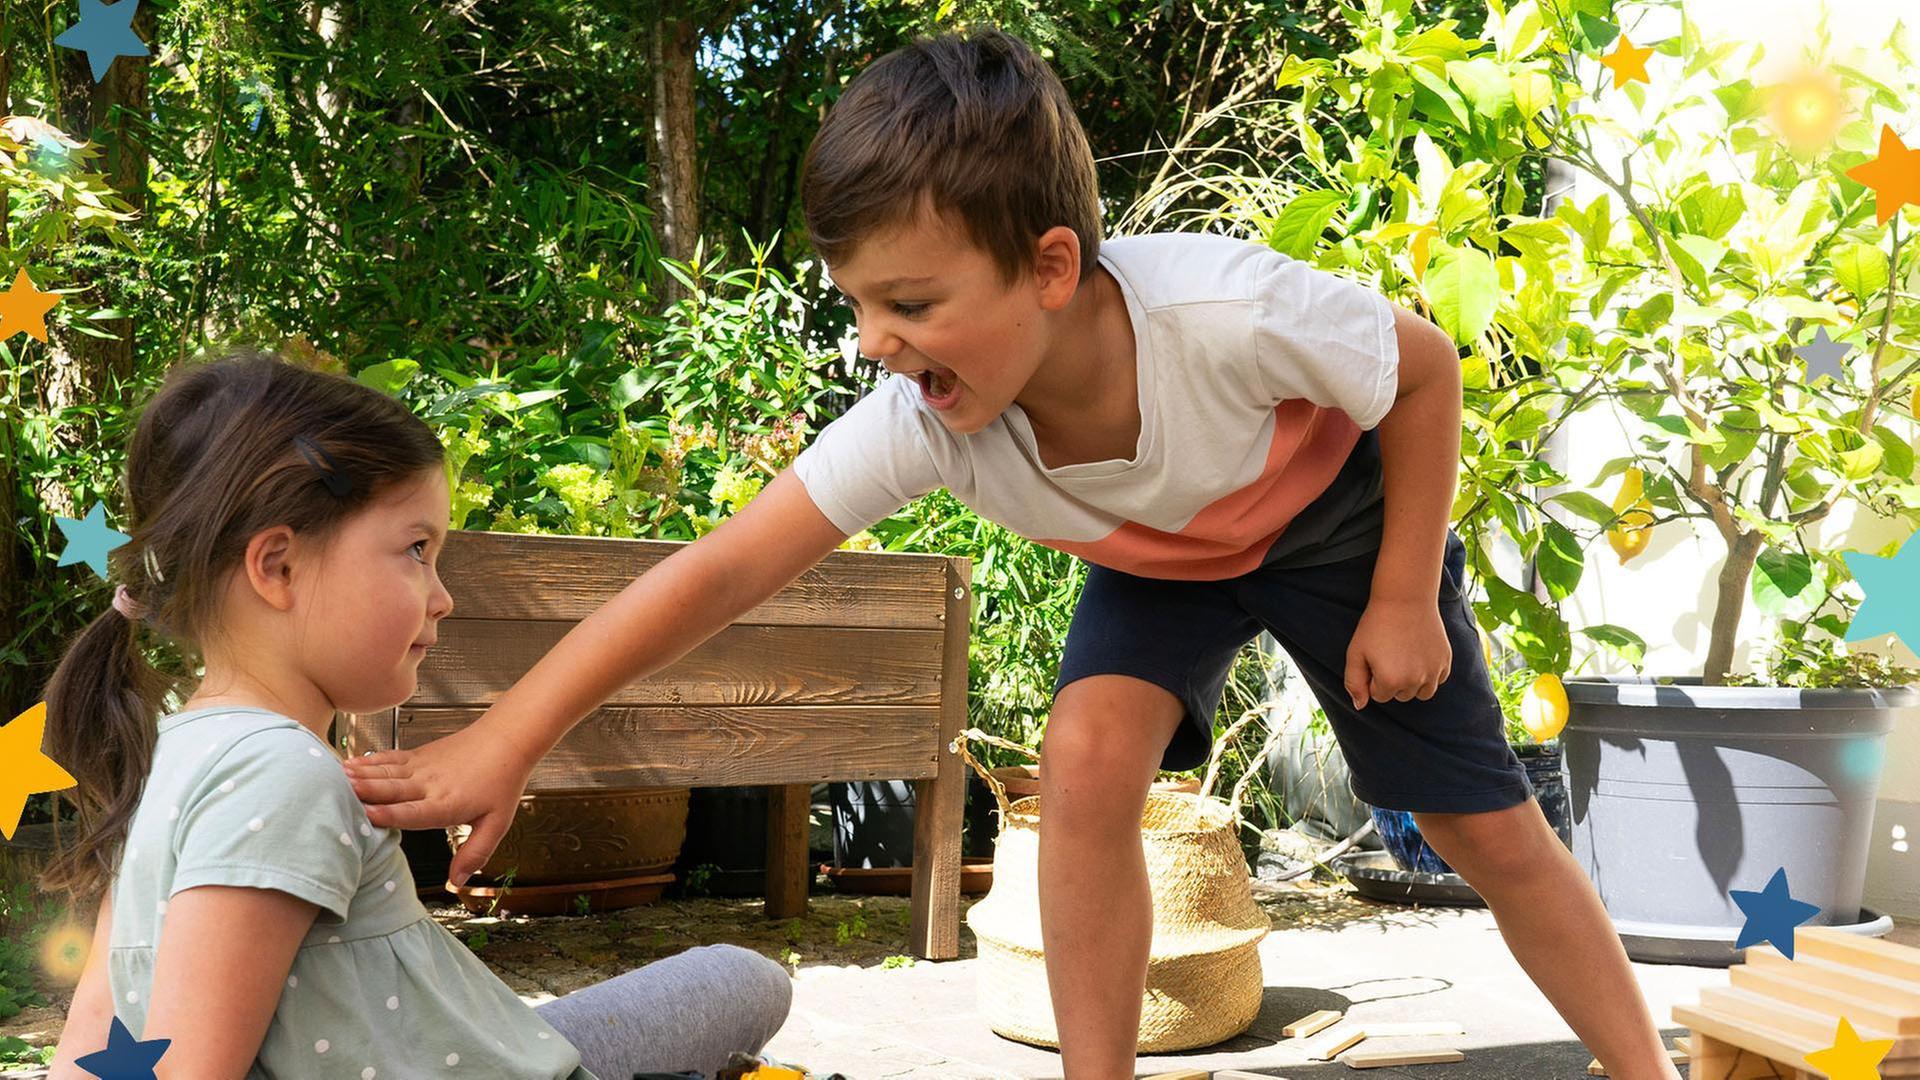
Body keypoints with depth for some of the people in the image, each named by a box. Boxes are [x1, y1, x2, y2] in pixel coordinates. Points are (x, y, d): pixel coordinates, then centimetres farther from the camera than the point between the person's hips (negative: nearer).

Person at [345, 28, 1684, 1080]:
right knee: (1089, 754, -24)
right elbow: (723, 570, -34)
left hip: (1339, 514, -2)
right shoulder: (920, 421, -34)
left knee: (1486, 823, 2)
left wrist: (1404, 602, -18)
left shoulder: (1231, 313, -43)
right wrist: (508, 740, -38)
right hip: (1161, 559, 2)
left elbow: (1428, 368, -23)